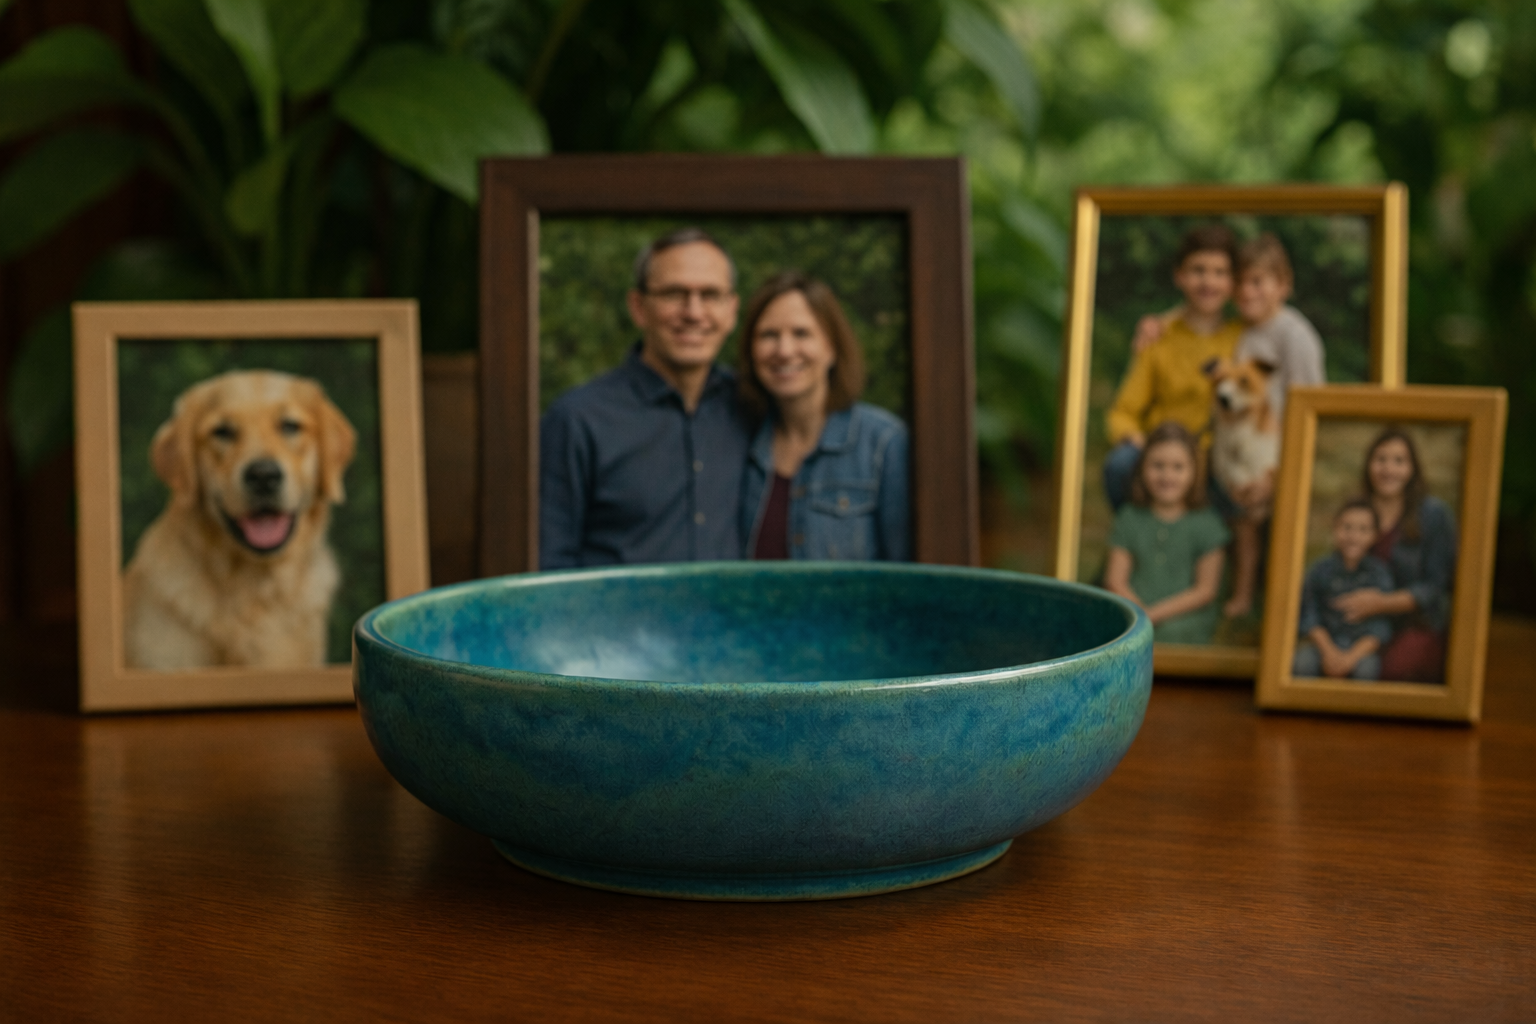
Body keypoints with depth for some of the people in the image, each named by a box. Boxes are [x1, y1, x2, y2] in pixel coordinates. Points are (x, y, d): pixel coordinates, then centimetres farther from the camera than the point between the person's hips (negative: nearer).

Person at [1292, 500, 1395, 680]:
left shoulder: (1379, 573, -6)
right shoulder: (1322, 569, -3)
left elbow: (1380, 626, -9)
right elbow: (1309, 616, -4)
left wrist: (1351, 657, -21)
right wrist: (1329, 651, -17)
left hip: (1362, 645, 0)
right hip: (1324, 639, 1)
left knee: (1367, 668, -32)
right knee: (1303, 662, -30)